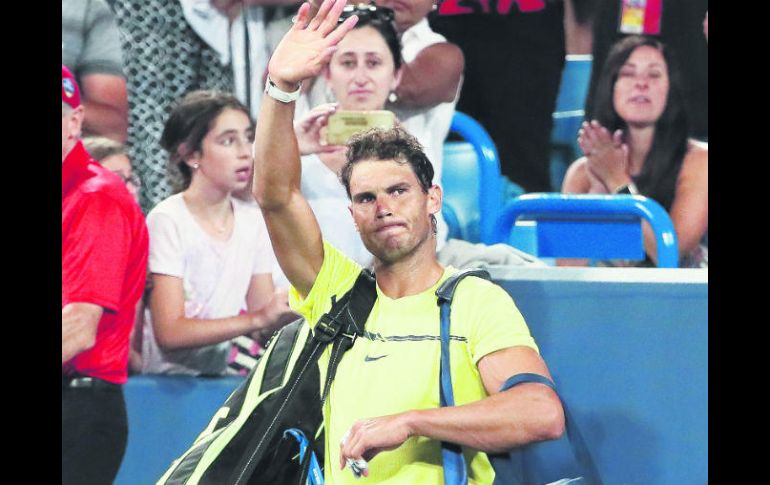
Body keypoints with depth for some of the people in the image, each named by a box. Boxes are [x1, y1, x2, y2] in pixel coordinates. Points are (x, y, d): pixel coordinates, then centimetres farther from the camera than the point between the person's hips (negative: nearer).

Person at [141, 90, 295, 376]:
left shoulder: (253, 221, 8)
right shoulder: (167, 221, -10)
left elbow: (265, 330, 7)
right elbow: (169, 333, -18)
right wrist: (257, 319, -26)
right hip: (169, 378, -6)